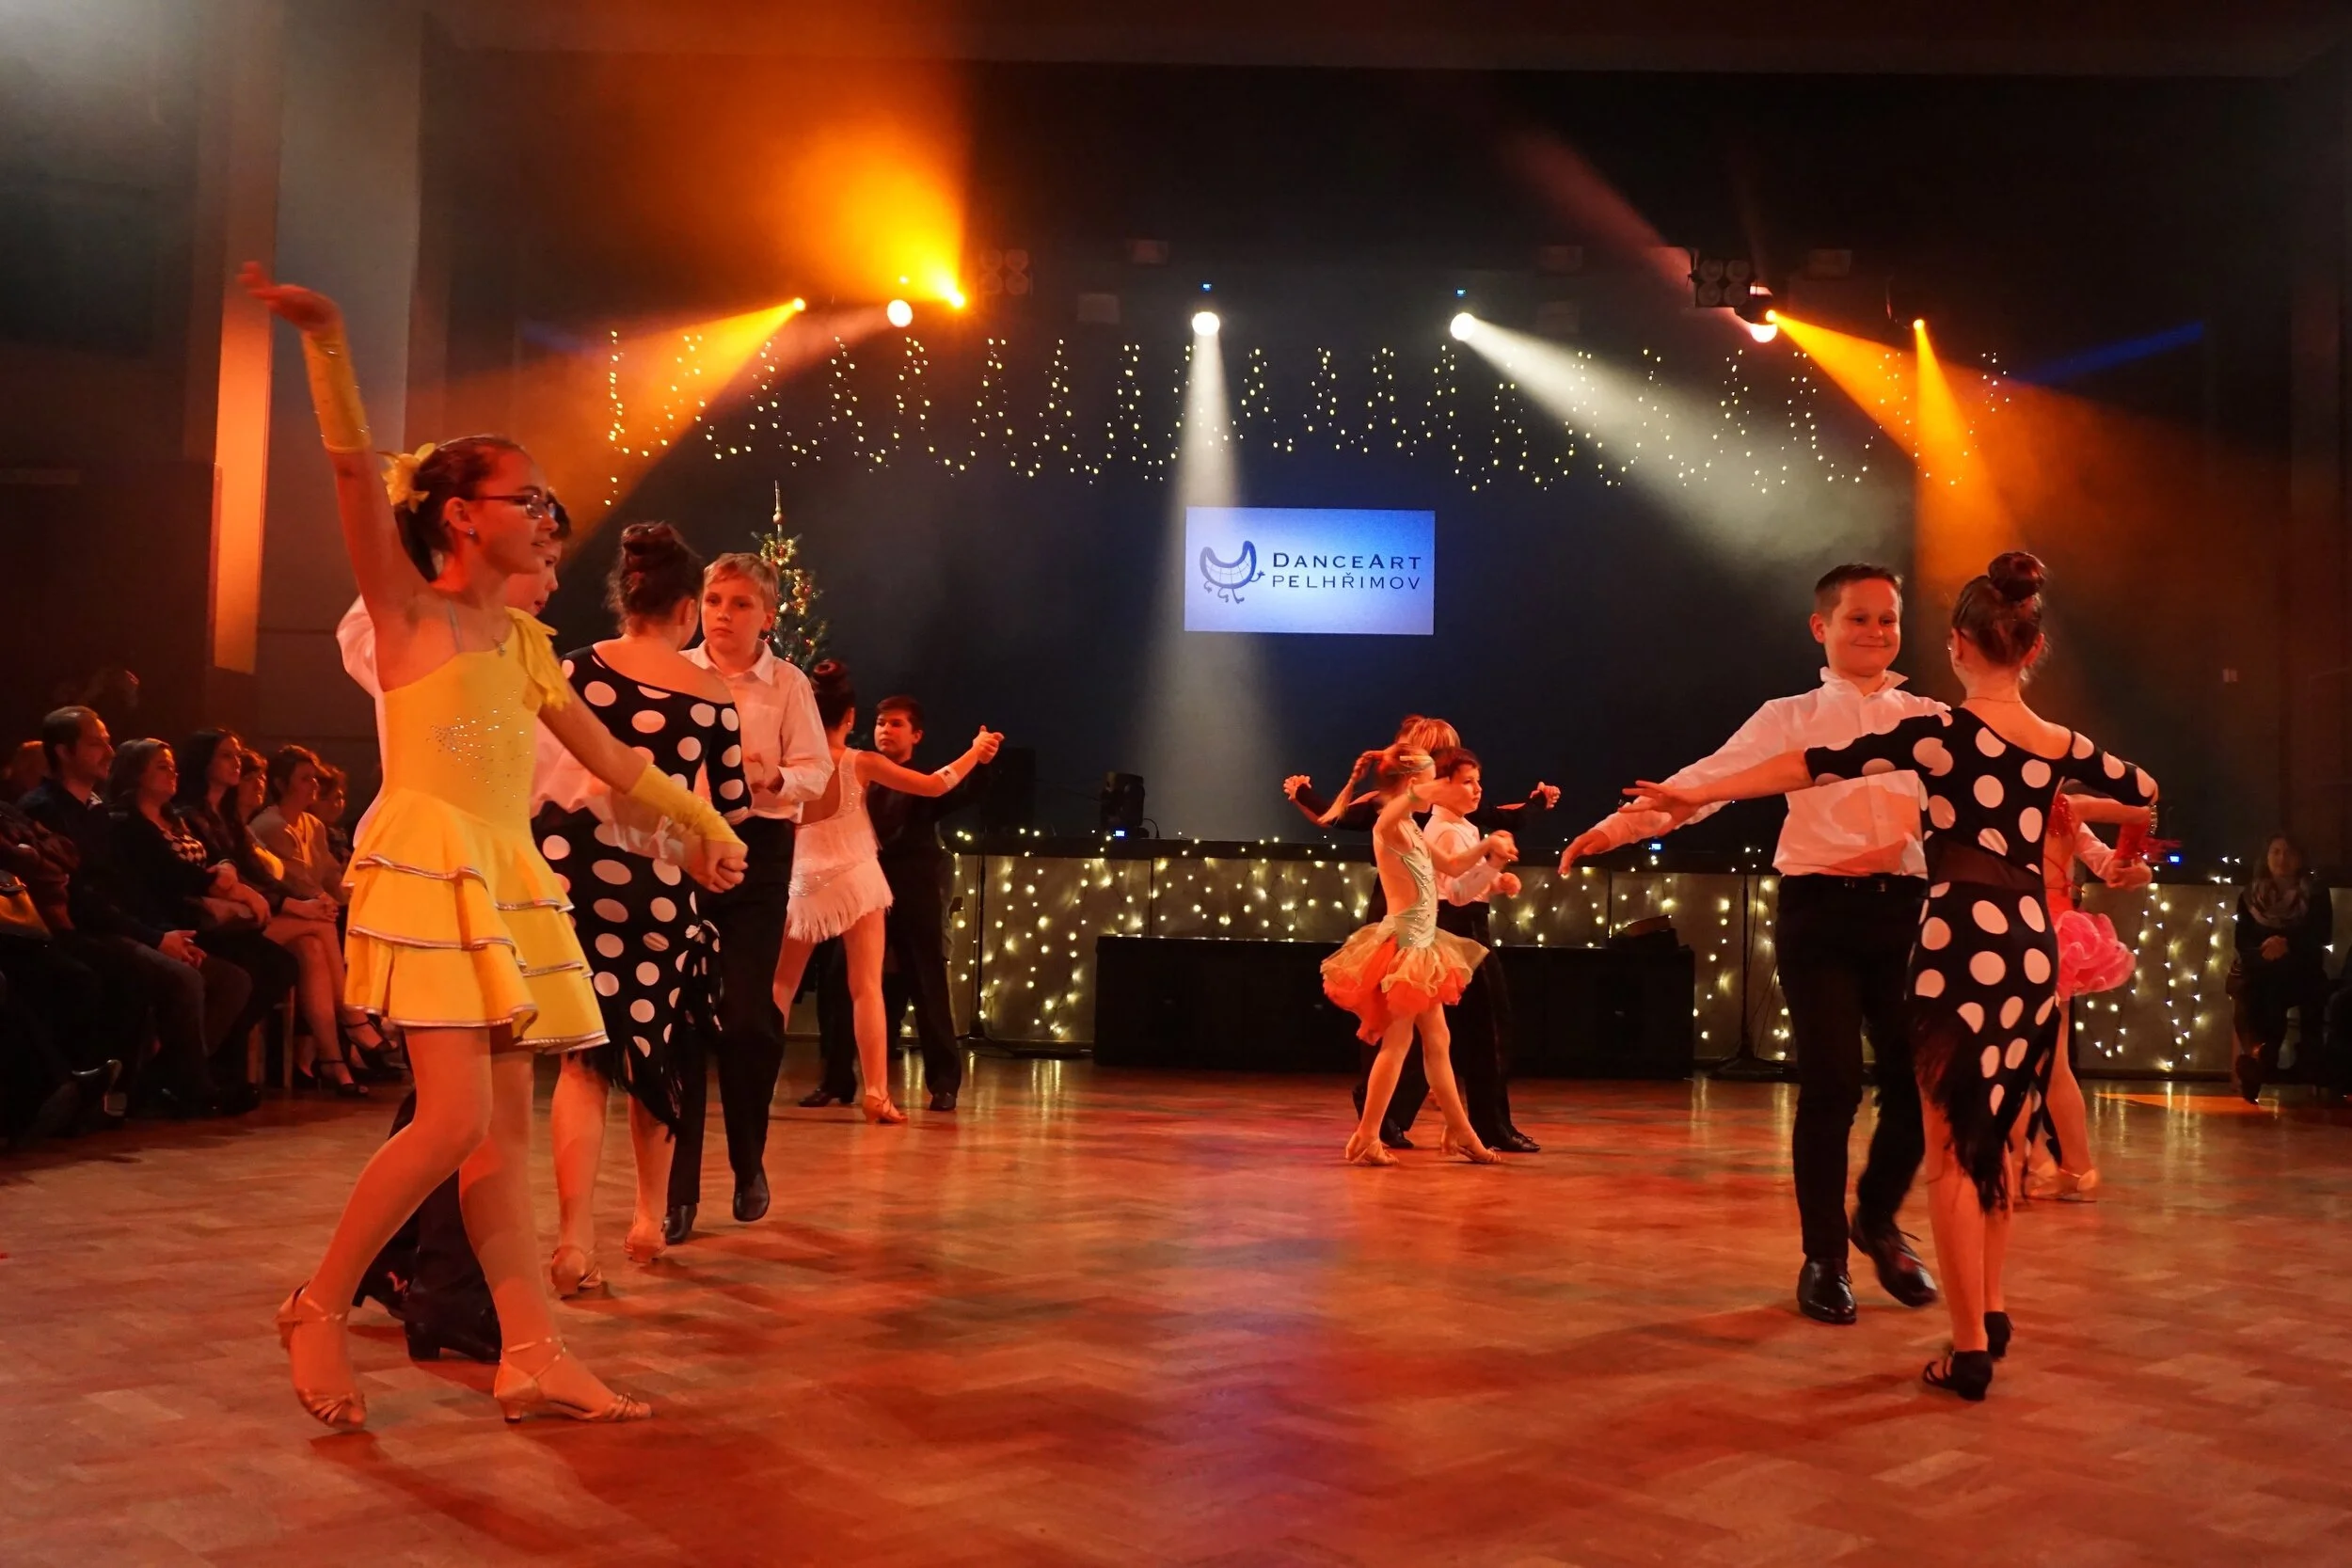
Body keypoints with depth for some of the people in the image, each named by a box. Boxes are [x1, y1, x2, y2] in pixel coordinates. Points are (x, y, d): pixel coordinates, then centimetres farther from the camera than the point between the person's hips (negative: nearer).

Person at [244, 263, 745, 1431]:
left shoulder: (523, 638, 17)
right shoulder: (404, 607, 1)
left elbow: (606, 753, 22)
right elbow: (354, 470, -14)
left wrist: (701, 823, 25)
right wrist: (326, 342, -25)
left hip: (509, 879, 6)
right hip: (427, 866, -6)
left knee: (507, 1124, 3)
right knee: (455, 1119, -14)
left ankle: (532, 1357, 5)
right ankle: (320, 1308, 7)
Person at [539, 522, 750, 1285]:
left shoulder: (579, 667, 0)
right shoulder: (713, 695, 2)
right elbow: (733, 813, 6)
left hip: (578, 873, 0)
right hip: (662, 881, 1)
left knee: (586, 1055, 5)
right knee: (656, 1050, 18)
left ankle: (575, 1238, -5)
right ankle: (651, 1217, 32)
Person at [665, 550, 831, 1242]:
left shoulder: (788, 684, 3)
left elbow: (815, 771, -1)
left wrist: (770, 777, -20)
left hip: (756, 849, -1)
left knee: (746, 1013, -4)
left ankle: (749, 1164, 20)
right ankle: (680, 1186, 8)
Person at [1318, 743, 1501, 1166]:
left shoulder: (1412, 831, 17)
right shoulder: (1388, 826, -11)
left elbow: (1451, 868, 31)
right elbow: (1387, 815, -38)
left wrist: (1485, 846, 23)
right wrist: (1423, 797, -54)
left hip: (1422, 942, 9)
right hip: (1402, 942, -9)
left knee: (1437, 1041, 14)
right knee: (1397, 1041, -7)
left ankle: (1461, 1133, 22)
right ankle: (1366, 1138, -2)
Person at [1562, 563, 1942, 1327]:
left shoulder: (1932, 721, 12)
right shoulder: (1789, 719, 5)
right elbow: (1709, 778, -6)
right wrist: (1621, 824, -19)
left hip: (1904, 908, 3)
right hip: (1820, 909, -3)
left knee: (1919, 1079, 4)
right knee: (1831, 1085, -4)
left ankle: (1878, 1220, 32)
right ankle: (1824, 1256, 15)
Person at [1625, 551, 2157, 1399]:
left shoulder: (1943, 731, -10)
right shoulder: (2063, 746, 6)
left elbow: (1818, 765, -13)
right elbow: (2143, 790, 26)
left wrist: (1698, 793, -9)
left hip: (1962, 942, -5)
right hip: (2033, 946, 6)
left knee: (1952, 1152, 2)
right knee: (1998, 1139, 20)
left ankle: (1971, 1348, 3)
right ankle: (1991, 1312, 29)